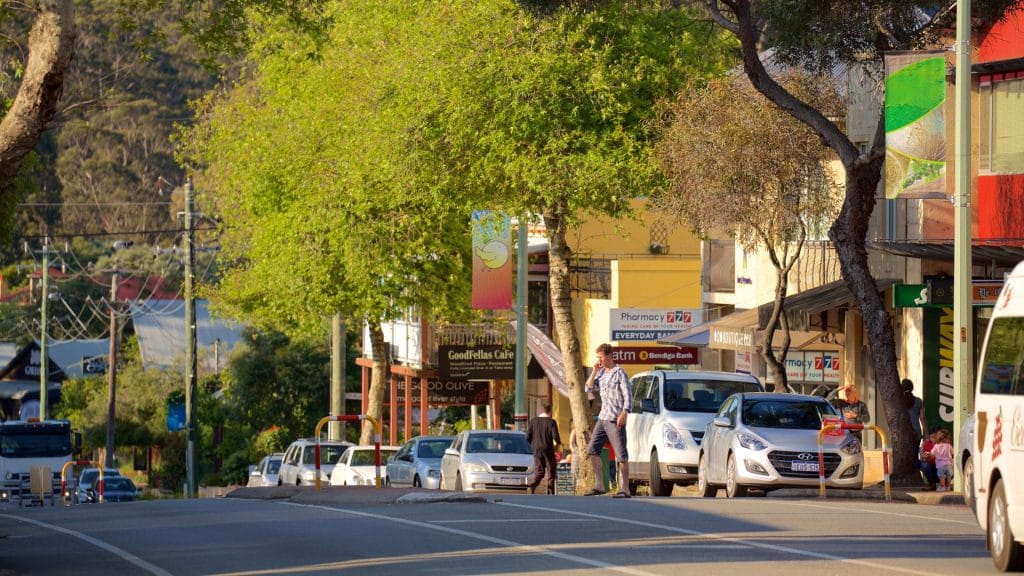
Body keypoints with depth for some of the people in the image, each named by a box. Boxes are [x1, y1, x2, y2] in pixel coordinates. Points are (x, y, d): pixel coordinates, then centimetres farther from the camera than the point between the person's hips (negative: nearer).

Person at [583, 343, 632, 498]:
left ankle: (625, 490, -8)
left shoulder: (619, 373, -8)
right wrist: (594, 372, 0)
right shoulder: (602, 372, 13)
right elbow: (589, 388, 11)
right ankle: (599, 486, 12)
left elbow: (628, 395, -13)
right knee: (592, 451, 6)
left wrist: (624, 413, -25)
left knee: (621, 455, -8)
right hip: (603, 418, 8)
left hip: (615, 420, -8)